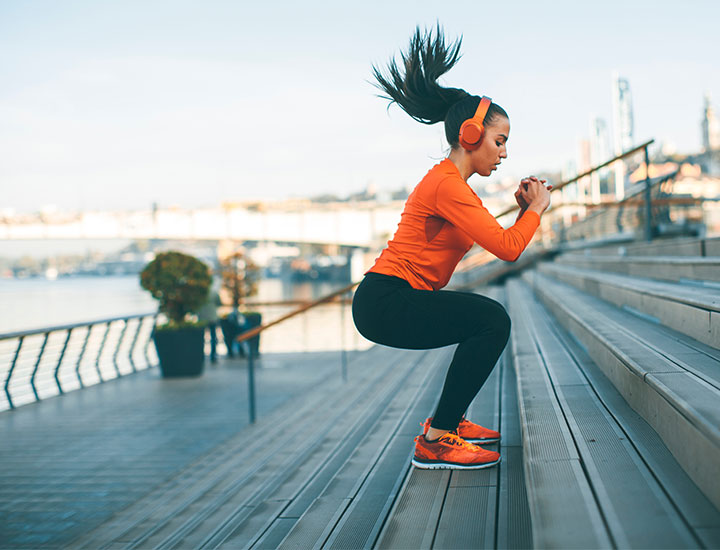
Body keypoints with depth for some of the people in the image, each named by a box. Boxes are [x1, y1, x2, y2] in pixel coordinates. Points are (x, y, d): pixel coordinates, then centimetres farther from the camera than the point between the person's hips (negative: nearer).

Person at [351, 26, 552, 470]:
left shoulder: (453, 183, 17)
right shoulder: (447, 185, -16)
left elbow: (498, 240, 20)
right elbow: (508, 249, -21)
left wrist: (524, 210, 8)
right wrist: (537, 208, -4)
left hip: (395, 298, 11)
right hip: (384, 303, -11)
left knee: (489, 320, 22)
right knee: (492, 320, -21)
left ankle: (449, 421, 24)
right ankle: (436, 442, -17)